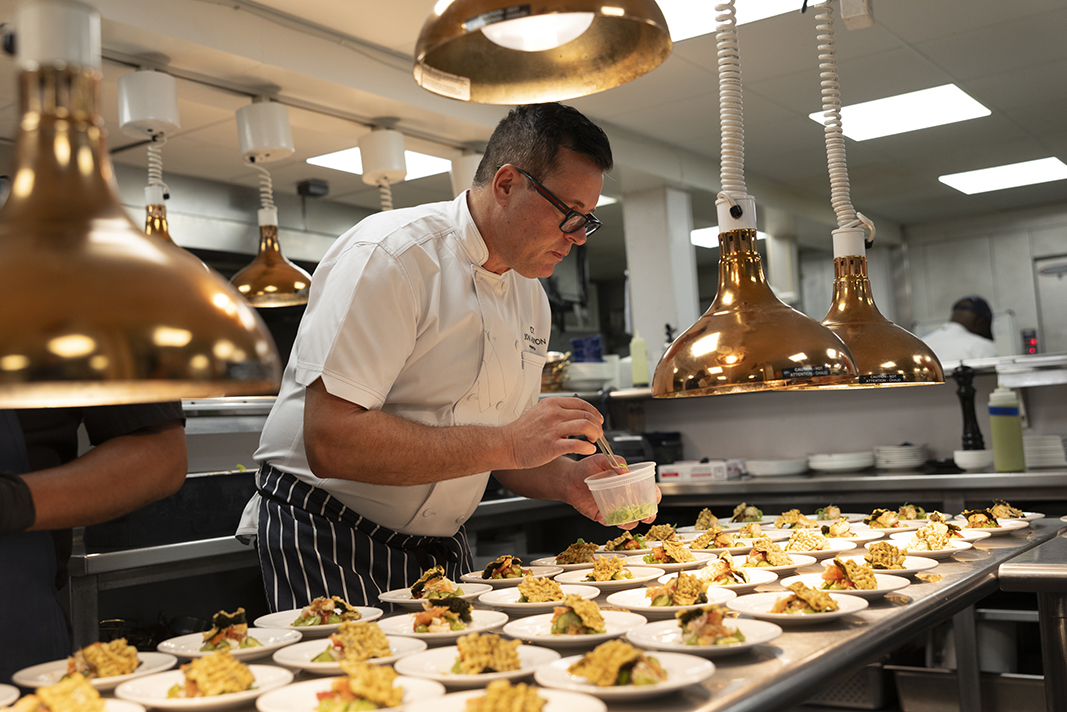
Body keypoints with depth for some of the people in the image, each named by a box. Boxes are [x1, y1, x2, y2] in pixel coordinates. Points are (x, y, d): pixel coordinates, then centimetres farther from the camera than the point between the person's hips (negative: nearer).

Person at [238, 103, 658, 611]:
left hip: (442, 551, 7)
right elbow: (329, 441, -29)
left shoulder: (531, 299, 6)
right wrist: (503, 444, -31)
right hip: (327, 545, -7)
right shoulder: (391, 254, -20)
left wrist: (565, 479, -7)